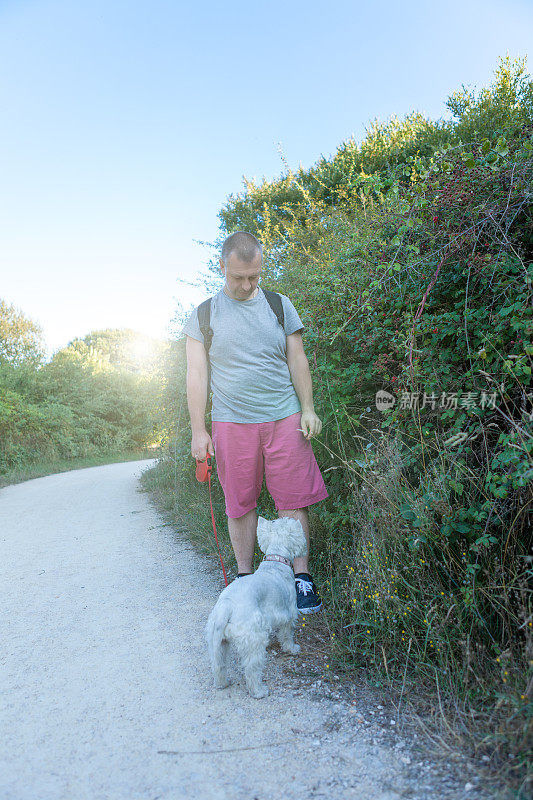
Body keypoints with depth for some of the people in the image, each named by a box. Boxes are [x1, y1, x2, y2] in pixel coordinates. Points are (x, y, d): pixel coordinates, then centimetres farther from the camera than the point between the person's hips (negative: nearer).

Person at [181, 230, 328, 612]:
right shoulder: (203, 315, 5)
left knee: (293, 499, 1)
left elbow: (298, 361, 10)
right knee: (240, 504, 7)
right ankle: (245, 577, 23)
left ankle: (302, 577, 15)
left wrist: (308, 409, 2)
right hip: (231, 422, 0)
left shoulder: (280, 305, 9)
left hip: (284, 419, 1)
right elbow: (196, 374, 4)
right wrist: (199, 430, 0)